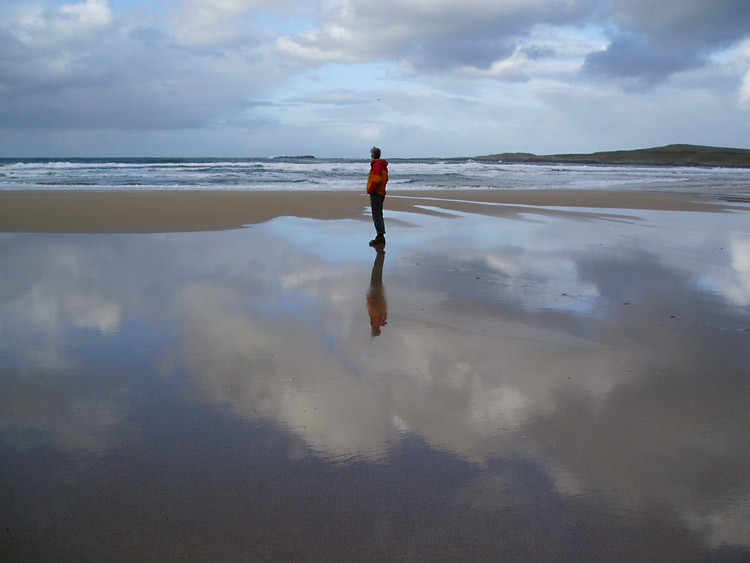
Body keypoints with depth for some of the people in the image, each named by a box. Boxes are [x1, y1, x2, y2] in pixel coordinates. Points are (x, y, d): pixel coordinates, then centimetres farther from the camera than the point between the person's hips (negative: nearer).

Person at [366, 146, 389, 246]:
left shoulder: (377, 165, -16)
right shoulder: (383, 165, 15)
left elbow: (377, 179, -25)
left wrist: (370, 190, -15)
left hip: (375, 193, -10)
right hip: (381, 193, 10)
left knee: (376, 216, -10)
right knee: (379, 215, 14)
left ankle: (380, 236, -12)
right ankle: (381, 238, 18)